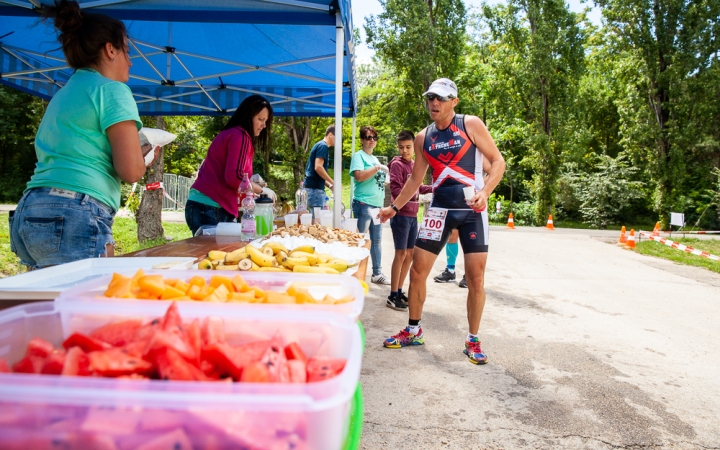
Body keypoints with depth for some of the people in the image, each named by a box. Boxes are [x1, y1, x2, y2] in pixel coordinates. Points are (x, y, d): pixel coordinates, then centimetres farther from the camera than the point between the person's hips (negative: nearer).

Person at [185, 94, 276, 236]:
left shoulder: (229, 134, 21)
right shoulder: (239, 136, -9)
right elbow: (234, 177, -20)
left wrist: (251, 181, 8)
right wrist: (262, 190, -6)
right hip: (211, 208, -10)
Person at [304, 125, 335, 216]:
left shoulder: (319, 145, 20)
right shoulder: (323, 146, -10)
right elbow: (318, 167, -22)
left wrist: (330, 185, 16)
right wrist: (333, 183, -14)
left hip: (313, 187, 10)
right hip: (315, 188, -10)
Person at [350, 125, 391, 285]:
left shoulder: (375, 158, 19)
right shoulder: (359, 156, -4)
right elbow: (359, 176, -20)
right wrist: (378, 167, -18)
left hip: (377, 204, 8)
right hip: (363, 203, -8)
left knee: (377, 240, 11)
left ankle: (377, 273, 18)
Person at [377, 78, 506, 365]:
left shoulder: (471, 125, -5)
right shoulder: (423, 138, 7)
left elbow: (498, 161, -5)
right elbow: (415, 179, 16)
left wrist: (485, 191, -21)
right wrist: (394, 207, 16)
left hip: (472, 210, -3)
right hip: (439, 209, 3)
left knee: (475, 277, -2)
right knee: (417, 270, 1)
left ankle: (473, 341, 15)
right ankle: (413, 331, 20)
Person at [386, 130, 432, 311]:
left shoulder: (414, 165, 13)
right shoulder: (397, 164, -9)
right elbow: (395, 189, -18)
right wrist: (411, 200, -30)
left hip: (412, 215, 8)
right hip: (401, 214, -8)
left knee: (410, 254, 12)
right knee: (401, 254, -5)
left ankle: (399, 291, 23)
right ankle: (393, 296, 3)